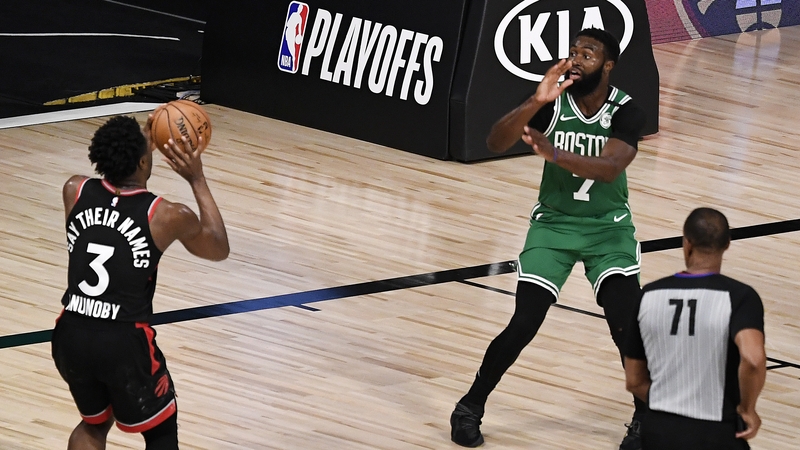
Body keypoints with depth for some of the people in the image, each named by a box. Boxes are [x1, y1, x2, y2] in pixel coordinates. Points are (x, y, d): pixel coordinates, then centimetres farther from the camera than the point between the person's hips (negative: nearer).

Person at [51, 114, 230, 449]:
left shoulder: (75, 191, -1)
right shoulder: (167, 216, -10)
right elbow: (219, 249, 11)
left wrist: (142, 143, 25)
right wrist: (197, 180, 12)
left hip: (71, 335, 4)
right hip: (124, 343, -4)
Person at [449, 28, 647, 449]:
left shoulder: (626, 112, -18)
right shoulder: (552, 102, -14)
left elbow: (609, 167, -35)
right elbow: (496, 142, -25)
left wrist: (554, 153, -50)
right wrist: (535, 103, -40)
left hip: (609, 226, -1)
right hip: (553, 223, 1)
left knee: (625, 322, -20)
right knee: (523, 325, -11)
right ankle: (470, 407, 10)